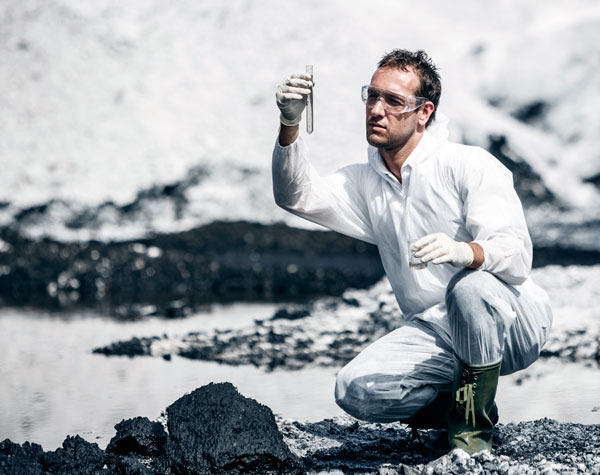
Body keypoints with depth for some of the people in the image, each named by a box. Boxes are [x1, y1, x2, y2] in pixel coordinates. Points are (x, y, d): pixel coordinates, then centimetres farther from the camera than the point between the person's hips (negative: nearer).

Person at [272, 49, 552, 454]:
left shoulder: (469, 166, -9)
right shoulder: (367, 183, 11)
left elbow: (517, 255, -20)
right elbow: (297, 196, -3)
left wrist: (464, 251, -43)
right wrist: (290, 125, -20)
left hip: (512, 324, -4)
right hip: (434, 332, 5)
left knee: (470, 287, -39)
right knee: (356, 390, -21)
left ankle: (475, 420, -15)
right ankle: (453, 405, 7)